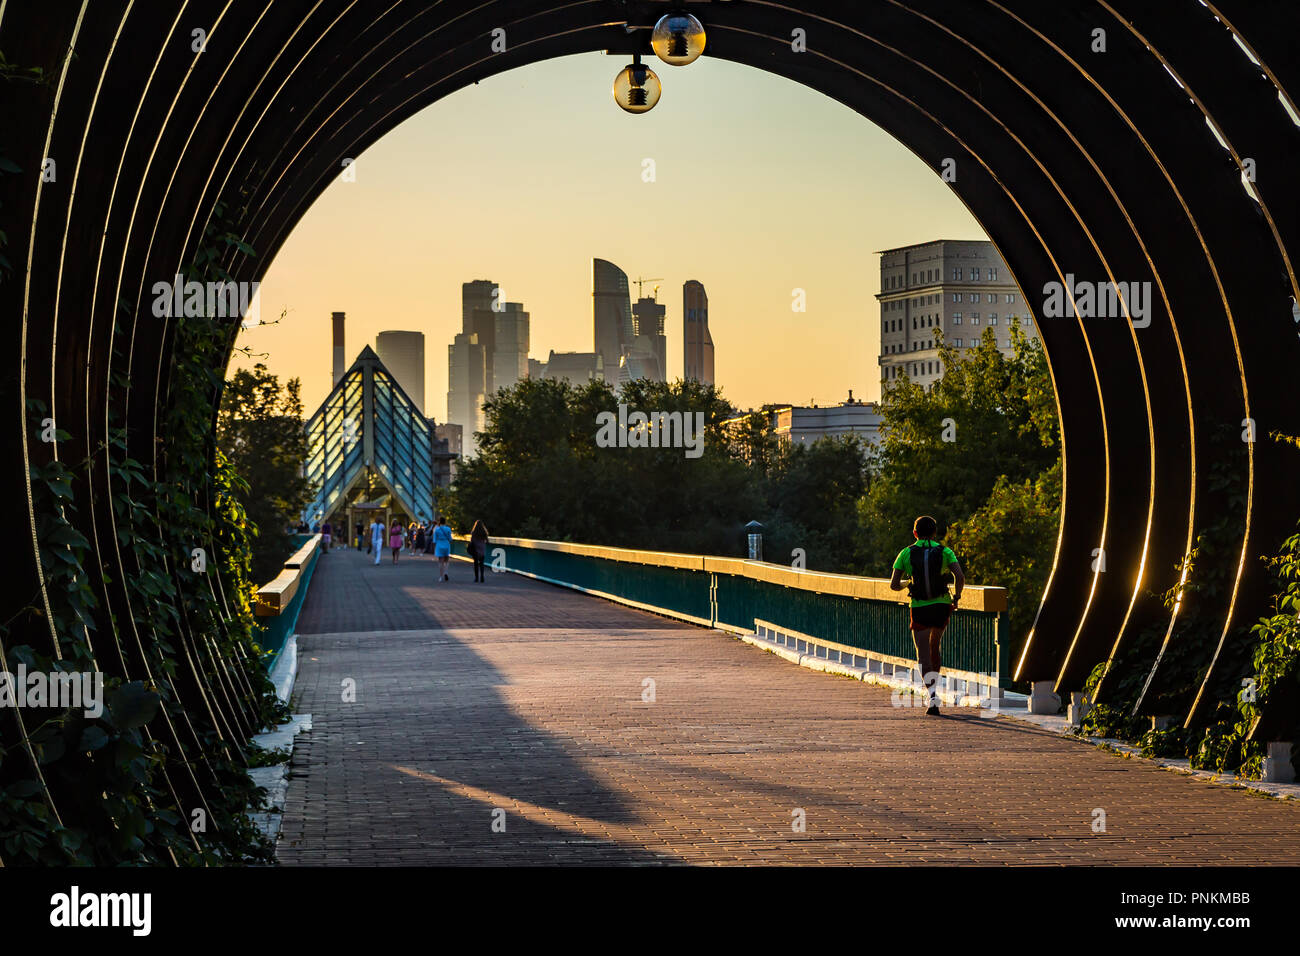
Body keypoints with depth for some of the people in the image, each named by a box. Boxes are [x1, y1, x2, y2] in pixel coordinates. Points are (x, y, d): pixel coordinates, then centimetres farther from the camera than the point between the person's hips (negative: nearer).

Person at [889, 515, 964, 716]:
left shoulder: (906, 553, -1)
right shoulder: (944, 552, -1)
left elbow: (893, 585, -3)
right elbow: (960, 577, -14)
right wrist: (956, 597, 2)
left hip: (919, 609, -1)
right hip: (941, 606, 1)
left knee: (923, 655, -2)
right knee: (934, 647, 24)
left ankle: (932, 693, -23)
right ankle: (933, 685, 29)